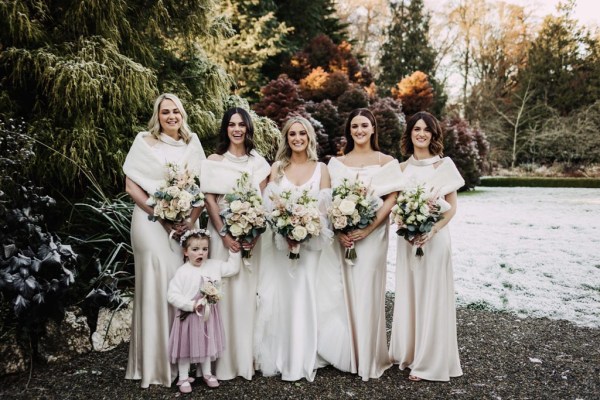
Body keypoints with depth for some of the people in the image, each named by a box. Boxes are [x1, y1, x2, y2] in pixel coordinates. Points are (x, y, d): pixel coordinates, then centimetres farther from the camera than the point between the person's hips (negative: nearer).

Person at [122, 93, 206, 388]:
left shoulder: (192, 142, 9)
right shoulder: (144, 141, 1)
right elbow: (131, 185, -4)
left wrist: (192, 218, -7)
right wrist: (161, 216, -11)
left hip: (186, 222, 3)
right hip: (152, 221, -3)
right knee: (157, 282, -5)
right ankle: (156, 361, 8)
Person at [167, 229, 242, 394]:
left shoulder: (214, 265, -2)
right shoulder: (183, 272, -16)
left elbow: (233, 268, 7)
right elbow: (172, 295, -18)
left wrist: (234, 251, -1)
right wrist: (191, 305, -23)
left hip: (208, 314, 4)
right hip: (189, 315, -4)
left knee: (207, 344, 19)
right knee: (186, 347, 8)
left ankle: (207, 373, 37)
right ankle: (184, 378, 24)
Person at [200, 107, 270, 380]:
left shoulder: (258, 161, 9)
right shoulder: (213, 161, 2)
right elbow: (210, 200, -3)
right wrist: (224, 234, -13)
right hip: (223, 231, -2)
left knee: (248, 290, 5)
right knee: (225, 289, -1)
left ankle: (247, 357, 16)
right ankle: (226, 360, 9)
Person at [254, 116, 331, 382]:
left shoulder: (321, 169, 7)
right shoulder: (277, 168, 9)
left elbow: (325, 208, 0)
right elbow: (268, 205, 2)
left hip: (309, 240, -1)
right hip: (278, 240, 1)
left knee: (303, 295, -1)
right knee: (276, 296, 0)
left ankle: (300, 362, 10)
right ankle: (274, 359, 12)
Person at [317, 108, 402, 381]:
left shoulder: (385, 161, 5)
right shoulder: (336, 162, 11)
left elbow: (391, 198, -3)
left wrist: (368, 228, -15)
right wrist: (338, 230, -12)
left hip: (371, 234, -2)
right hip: (341, 234, 2)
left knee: (366, 292, 1)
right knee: (340, 292, 5)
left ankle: (368, 358, 16)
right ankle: (343, 352, 21)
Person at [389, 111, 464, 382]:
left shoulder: (444, 164, -2)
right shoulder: (402, 168, 10)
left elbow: (452, 206, -4)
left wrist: (432, 231, -18)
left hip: (434, 237, -4)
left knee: (431, 297, 1)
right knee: (407, 295, 11)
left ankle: (429, 361, 13)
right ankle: (408, 351, 26)